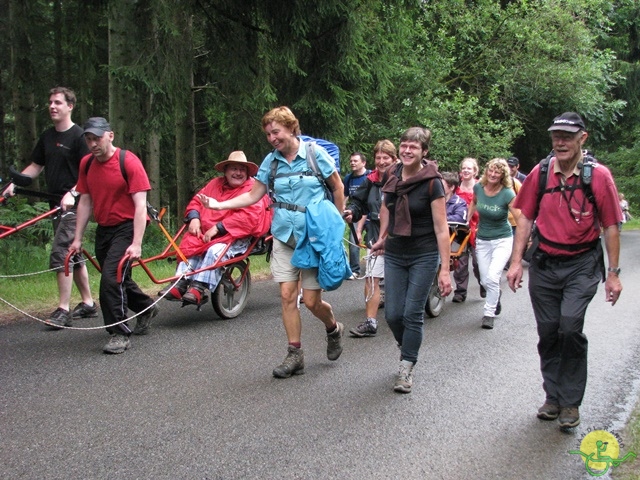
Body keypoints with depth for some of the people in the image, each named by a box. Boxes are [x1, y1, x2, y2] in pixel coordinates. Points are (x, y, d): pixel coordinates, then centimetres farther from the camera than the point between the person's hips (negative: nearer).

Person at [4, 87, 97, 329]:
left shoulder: (79, 136, -10)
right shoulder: (47, 136, 13)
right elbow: (36, 166, 17)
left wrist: (72, 194, -26)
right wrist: (14, 184, 3)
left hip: (74, 204, -8)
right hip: (57, 204, 8)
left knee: (59, 254, -14)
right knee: (73, 255, 13)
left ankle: (63, 310, -10)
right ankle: (88, 304, 22)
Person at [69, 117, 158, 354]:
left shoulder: (128, 162, -16)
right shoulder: (86, 164, 3)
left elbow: (140, 205, -18)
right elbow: (85, 202, 8)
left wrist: (136, 243, -24)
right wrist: (78, 239, 5)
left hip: (126, 228, -7)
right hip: (103, 229, 7)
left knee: (111, 277, -17)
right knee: (118, 279, 16)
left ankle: (120, 334, -6)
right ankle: (146, 308, 42)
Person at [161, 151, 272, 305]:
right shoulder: (216, 184, 15)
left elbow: (249, 216, -18)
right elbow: (197, 200, 18)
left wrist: (217, 228, -20)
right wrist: (194, 218, -6)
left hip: (236, 237, -6)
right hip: (207, 233, 6)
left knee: (214, 251, -33)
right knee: (188, 244, -19)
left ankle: (198, 288, -32)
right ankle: (181, 283, -22)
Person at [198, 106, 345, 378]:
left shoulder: (315, 153, -7)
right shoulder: (271, 161, 4)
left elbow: (337, 187, 2)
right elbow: (253, 195, 7)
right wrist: (219, 205, -5)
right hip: (284, 236, 4)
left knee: (311, 300, -3)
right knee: (287, 295, 0)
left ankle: (334, 329, 30)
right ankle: (295, 355, 11)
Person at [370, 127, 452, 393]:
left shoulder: (432, 182, -14)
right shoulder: (392, 176, 0)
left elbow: (441, 228, -15)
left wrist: (445, 269, -18)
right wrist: (382, 238, 18)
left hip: (424, 256, -4)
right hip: (394, 254, 4)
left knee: (412, 313, -3)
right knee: (392, 314, 3)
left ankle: (406, 368, 11)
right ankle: (407, 348, 33)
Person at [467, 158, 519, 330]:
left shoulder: (507, 194, -20)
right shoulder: (478, 187, -7)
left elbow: (520, 219, -23)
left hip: (502, 240, -4)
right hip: (482, 240, 4)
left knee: (492, 277, -19)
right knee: (485, 281, 8)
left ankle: (489, 314, -1)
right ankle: (496, 295, 43)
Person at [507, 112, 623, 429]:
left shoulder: (599, 175, -7)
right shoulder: (540, 173, 0)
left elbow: (611, 226, -2)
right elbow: (525, 218, 6)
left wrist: (613, 273, -3)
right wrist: (516, 262, 1)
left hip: (582, 265, -3)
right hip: (544, 264, 3)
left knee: (570, 327, -17)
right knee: (548, 332, 9)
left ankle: (570, 402, -1)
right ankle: (553, 397, 26)